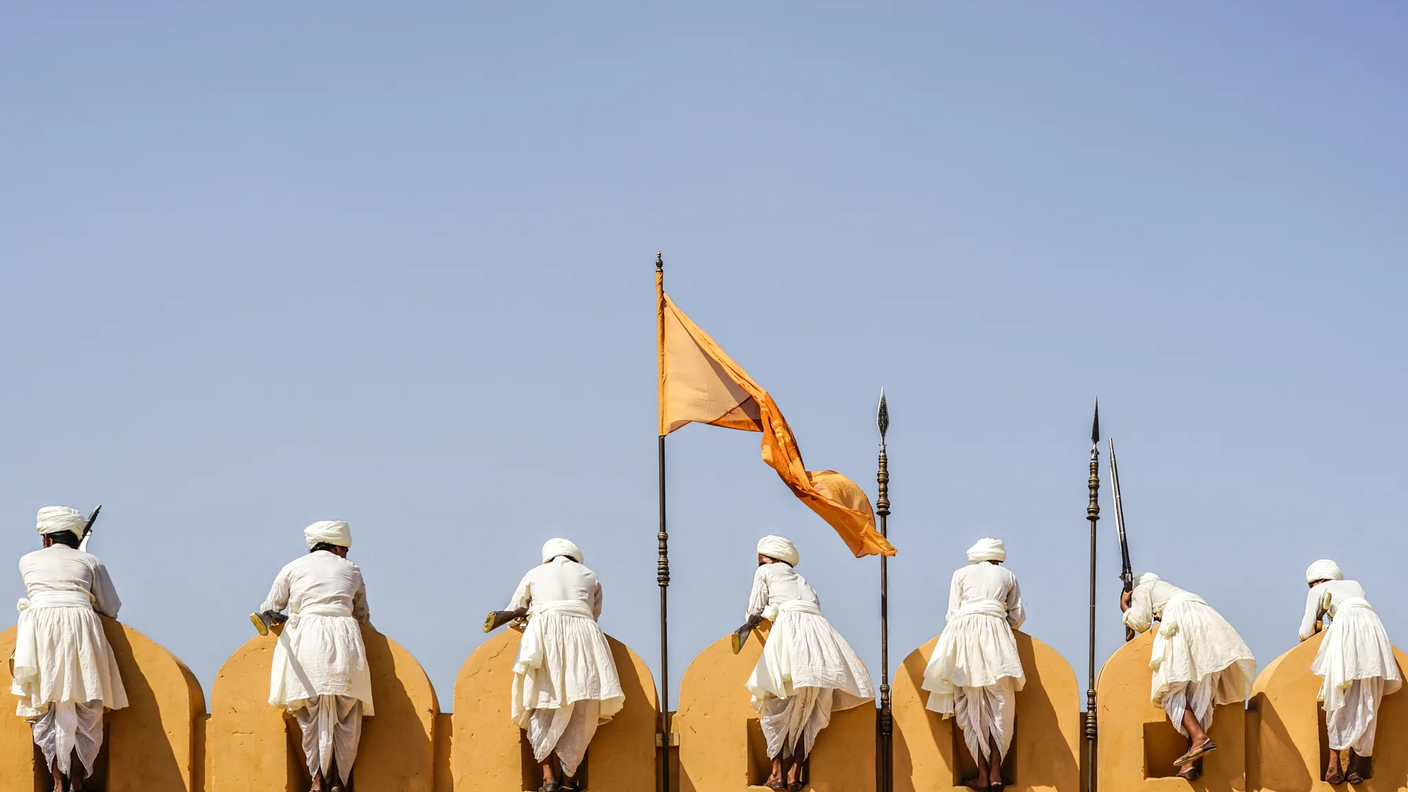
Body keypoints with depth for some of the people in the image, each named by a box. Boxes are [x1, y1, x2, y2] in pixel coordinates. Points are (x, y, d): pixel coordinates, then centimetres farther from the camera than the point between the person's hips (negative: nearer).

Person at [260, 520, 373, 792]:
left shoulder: (292, 570, 16)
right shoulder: (351, 570, 19)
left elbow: (269, 610, 20)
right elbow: (363, 616, 27)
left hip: (305, 637, 0)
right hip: (344, 638, 0)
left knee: (311, 713, 5)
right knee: (346, 715, 6)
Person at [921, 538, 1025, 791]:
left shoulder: (961, 574, 16)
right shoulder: (1008, 576, 17)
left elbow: (952, 613, 11)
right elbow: (1017, 618, 16)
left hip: (964, 633, 0)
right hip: (996, 636, 0)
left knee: (973, 706, 0)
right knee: (999, 706, 2)